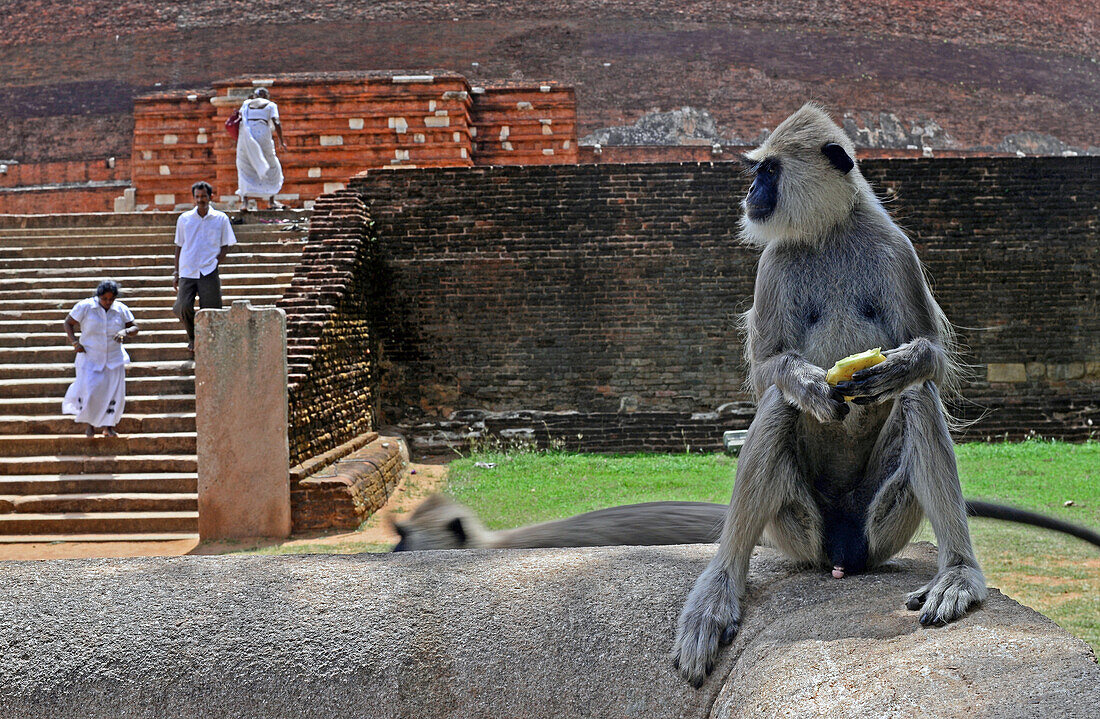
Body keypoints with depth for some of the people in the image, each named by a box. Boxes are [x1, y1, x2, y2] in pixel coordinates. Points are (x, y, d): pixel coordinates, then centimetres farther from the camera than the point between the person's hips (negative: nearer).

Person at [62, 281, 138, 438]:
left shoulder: (121, 310, -4)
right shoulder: (85, 307, -10)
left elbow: (134, 328, 2)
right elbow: (68, 323, 0)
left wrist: (125, 332, -21)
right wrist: (74, 342, -13)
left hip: (113, 358, 2)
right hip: (90, 358, -2)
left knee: (114, 392, 0)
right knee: (89, 391, -12)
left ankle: (108, 426, 17)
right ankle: (90, 423, 13)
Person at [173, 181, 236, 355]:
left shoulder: (221, 219, 6)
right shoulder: (184, 219, 10)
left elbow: (225, 246, 9)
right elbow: (179, 247, 15)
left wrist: (215, 265, -4)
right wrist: (176, 273, 11)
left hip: (209, 272, -1)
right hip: (187, 271, 1)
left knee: (209, 310, -5)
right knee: (183, 306, -13)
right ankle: (192, 338, 12)